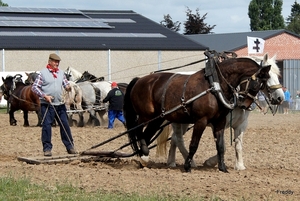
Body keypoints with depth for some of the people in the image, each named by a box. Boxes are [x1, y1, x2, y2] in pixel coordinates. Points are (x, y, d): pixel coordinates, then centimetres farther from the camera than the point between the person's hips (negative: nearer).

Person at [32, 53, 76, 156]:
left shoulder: (61, 73, 12)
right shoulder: (43, 73, -3)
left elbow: (66, 84, 15)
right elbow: (34, 87, -4)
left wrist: (68, 87, -10)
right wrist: (44, 96, -15)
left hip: (60, 105, 5)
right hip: (47, 105, -5)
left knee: (65, 125, 8)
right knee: (46, 126, -5)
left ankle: (70, 147, 16)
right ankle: (47, 148, 2)